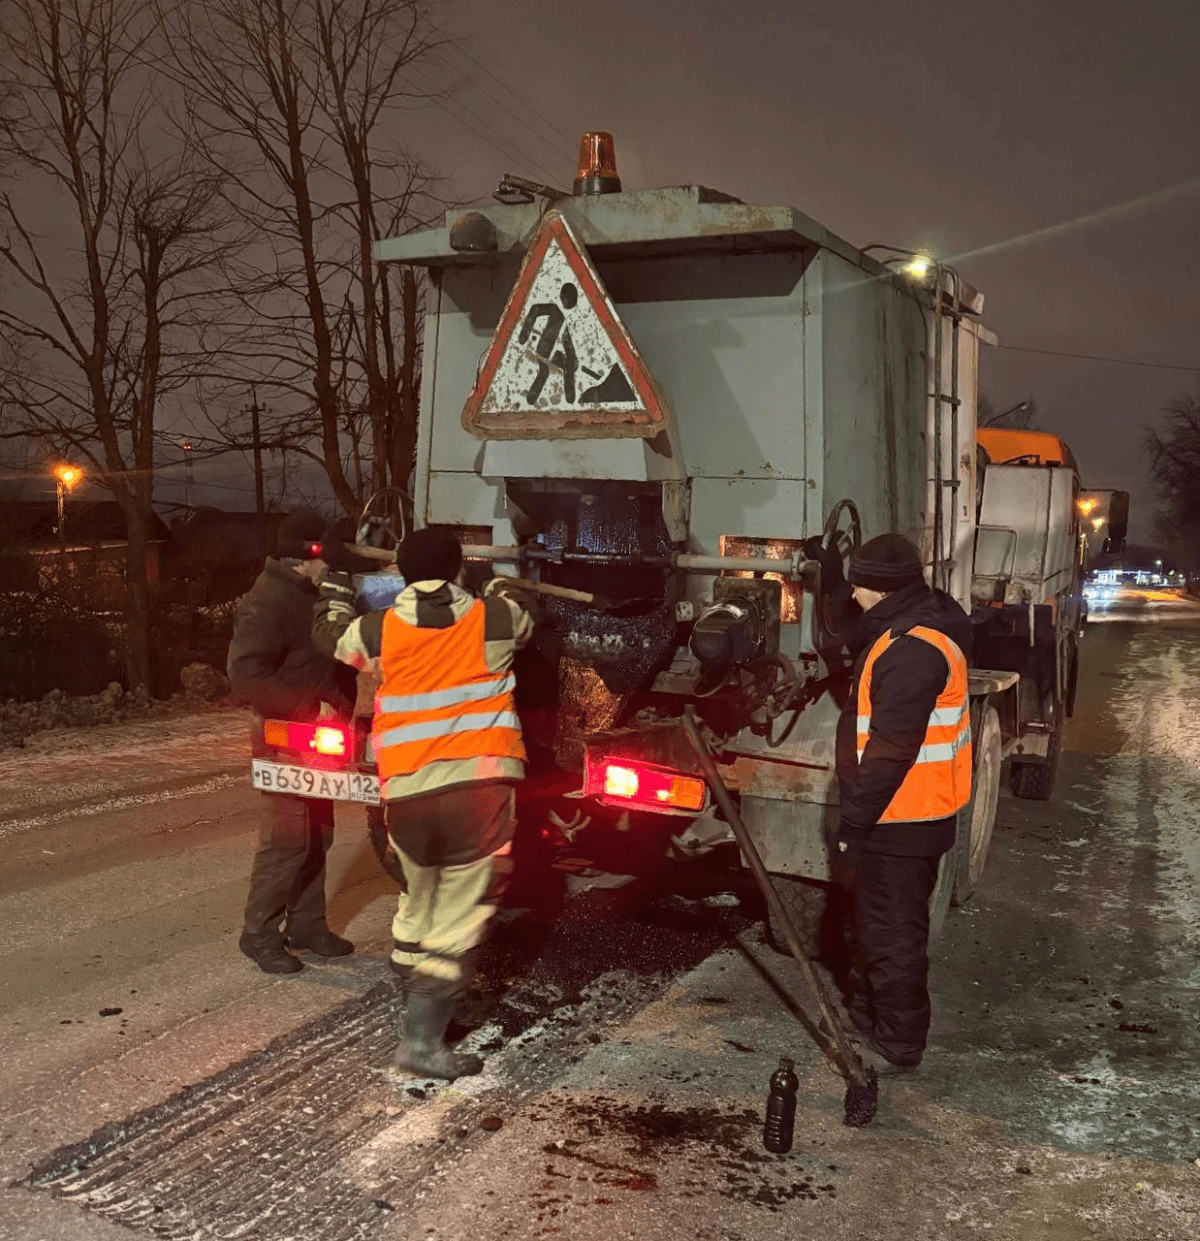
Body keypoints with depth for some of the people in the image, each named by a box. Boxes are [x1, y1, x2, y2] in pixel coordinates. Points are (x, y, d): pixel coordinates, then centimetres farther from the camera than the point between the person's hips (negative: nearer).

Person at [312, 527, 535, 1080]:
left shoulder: (379, 632, 3)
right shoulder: (493, 619, 1)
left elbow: (328, 633, 24)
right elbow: (528, 616, 24)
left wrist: (335, 580, 41)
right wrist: (499, 587, 44)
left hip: (407, 791, 3)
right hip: (480, 784, -3)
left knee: (419, 894, 25)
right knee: (462, 910, 0)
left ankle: (413, 986, 42)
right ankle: (423, 1037, -5)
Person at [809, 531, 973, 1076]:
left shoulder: (914, 651, -26)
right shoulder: (910, 628, 7)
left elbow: (891, 751, -29)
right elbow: (862, 638, 32)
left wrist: (853, 826, -25)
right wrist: (835, 582, 25)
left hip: (901, 824, -11)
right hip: (903, 815, 11)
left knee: (892, 933, 2)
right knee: (870, 921, 24)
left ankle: (897, 1046, 16)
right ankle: (864, 1013, 40)